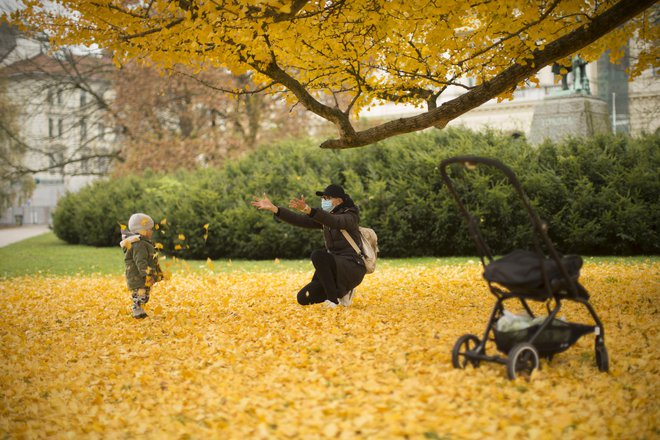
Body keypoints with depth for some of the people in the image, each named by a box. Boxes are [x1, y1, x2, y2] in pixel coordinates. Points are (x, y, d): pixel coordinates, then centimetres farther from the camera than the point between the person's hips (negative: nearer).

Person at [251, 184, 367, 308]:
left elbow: (334, 221, -34)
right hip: (335, 267, 8)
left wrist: (307, 209, -48)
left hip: (352, 268, -8)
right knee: (303, 298, -1)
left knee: (318, 255, -33)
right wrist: (273, 208, -10)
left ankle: (334, 298, -20)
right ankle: (342, 291, 17)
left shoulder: (350, 216, -11)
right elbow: (299, 220, 1)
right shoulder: (324, 217, 11)